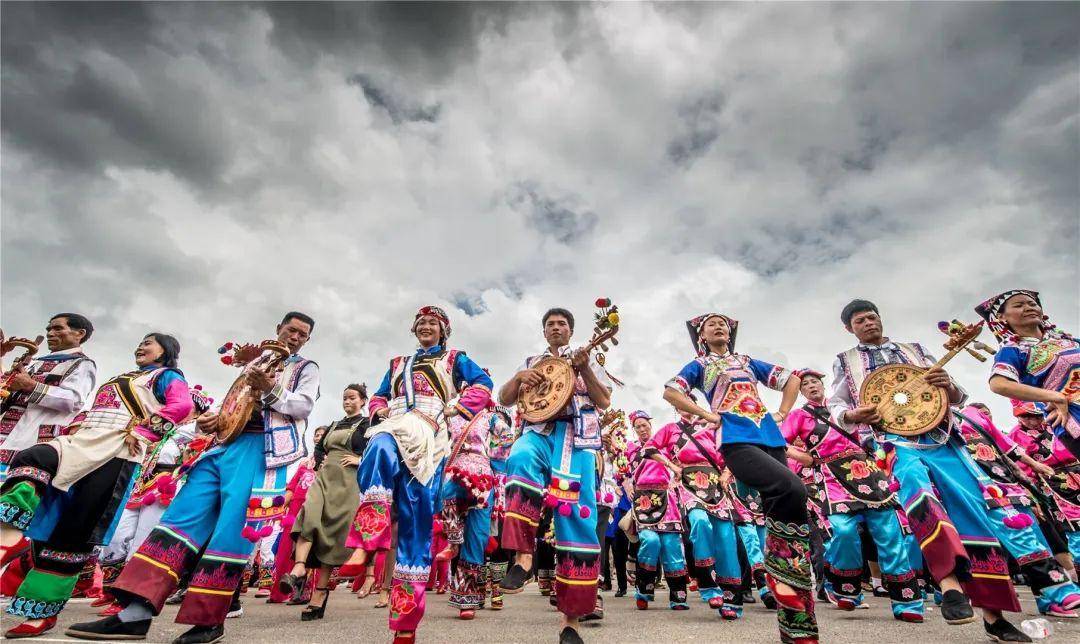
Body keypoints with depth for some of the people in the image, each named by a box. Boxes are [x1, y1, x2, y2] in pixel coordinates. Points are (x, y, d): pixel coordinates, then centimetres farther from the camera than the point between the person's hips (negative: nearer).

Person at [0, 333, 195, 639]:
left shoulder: (166, 375, 8)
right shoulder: (121, 378, 34)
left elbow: (182, 405, -11)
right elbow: (94, 412, 30)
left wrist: (142, 430, -16)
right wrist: (74, 427, 9)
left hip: (118, 452, -7)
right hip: (83, 443, 8)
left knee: (75, 529, -8)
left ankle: (42, 611, 0)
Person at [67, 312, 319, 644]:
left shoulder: (307, 368, 10)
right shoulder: (253, 365, 27)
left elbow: (304, 406, -5)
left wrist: (269, 388, -17)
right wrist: (213, 419, 8)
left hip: (262, 448, -6)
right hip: (227, 443, 6)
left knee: (233, 526, -11)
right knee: (183, 513, -4)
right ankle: (136, 612, -3)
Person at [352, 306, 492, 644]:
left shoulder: (454, 358, 20)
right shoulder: (398, 363, 31)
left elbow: (483, 384, 6)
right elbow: (378, 397, 28)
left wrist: (449, 410, -7)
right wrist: (381, 410, 4)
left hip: (430, 432, -2)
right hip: (394, 426, 3)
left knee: (417, 508, -13)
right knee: (380, 449, -37)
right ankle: (369, 542, -43)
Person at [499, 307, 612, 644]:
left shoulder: (587, 360, 18)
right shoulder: (530, 363, 24)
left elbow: (604, 401, 6)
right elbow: (504, 398, 18)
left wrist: (584, 369, -8)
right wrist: (519, 377, -1)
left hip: (576, 436, -1)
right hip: (538, 431, 1)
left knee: (577, 517, -10)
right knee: (521, 459, -37)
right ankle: (523, 554, -32)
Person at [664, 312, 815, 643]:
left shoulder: (748, 362, 28)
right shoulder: (699, 365, 16)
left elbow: (792, 380, 31)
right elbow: (670, 392, 4)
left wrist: (781, 414, 14)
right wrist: (708, 415, -4)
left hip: (771, 437, 5)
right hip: (737, 441, -4)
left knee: (781, 507, -3)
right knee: (792, 490, -29)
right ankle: (776, 560, -4)